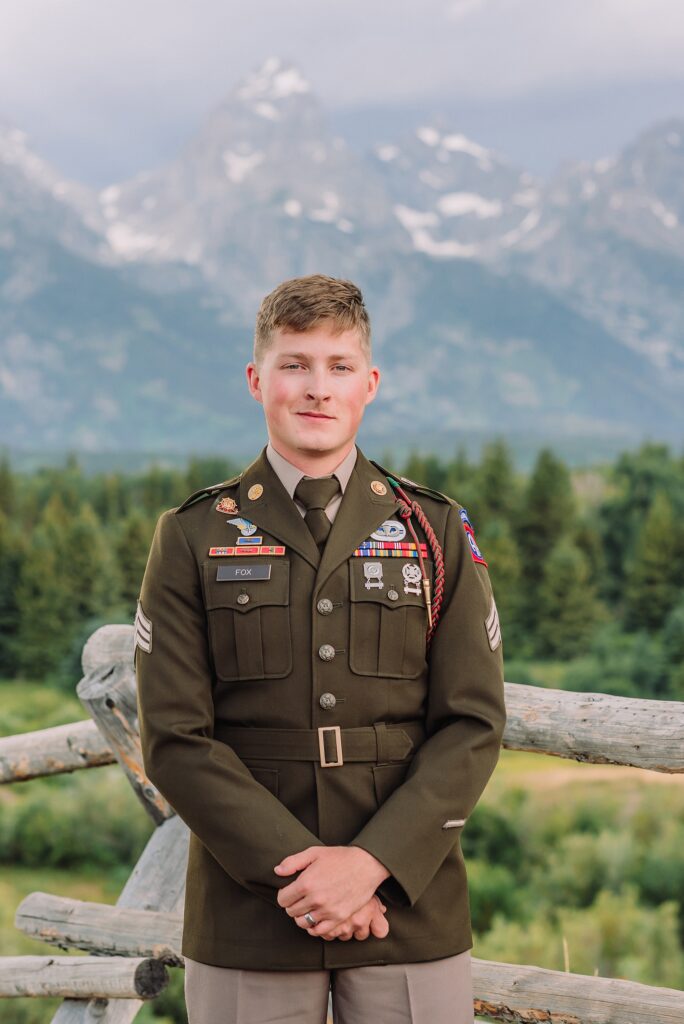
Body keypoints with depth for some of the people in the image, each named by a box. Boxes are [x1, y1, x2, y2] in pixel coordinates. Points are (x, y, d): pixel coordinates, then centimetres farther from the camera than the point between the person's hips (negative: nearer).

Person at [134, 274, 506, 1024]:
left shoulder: (438, 533, 6)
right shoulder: (192, 539, 3)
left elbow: (473, 726, 0)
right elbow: (175, 739, -3)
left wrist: (371, 862, -13)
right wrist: (298, 868, -13)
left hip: (411, 908, 1)